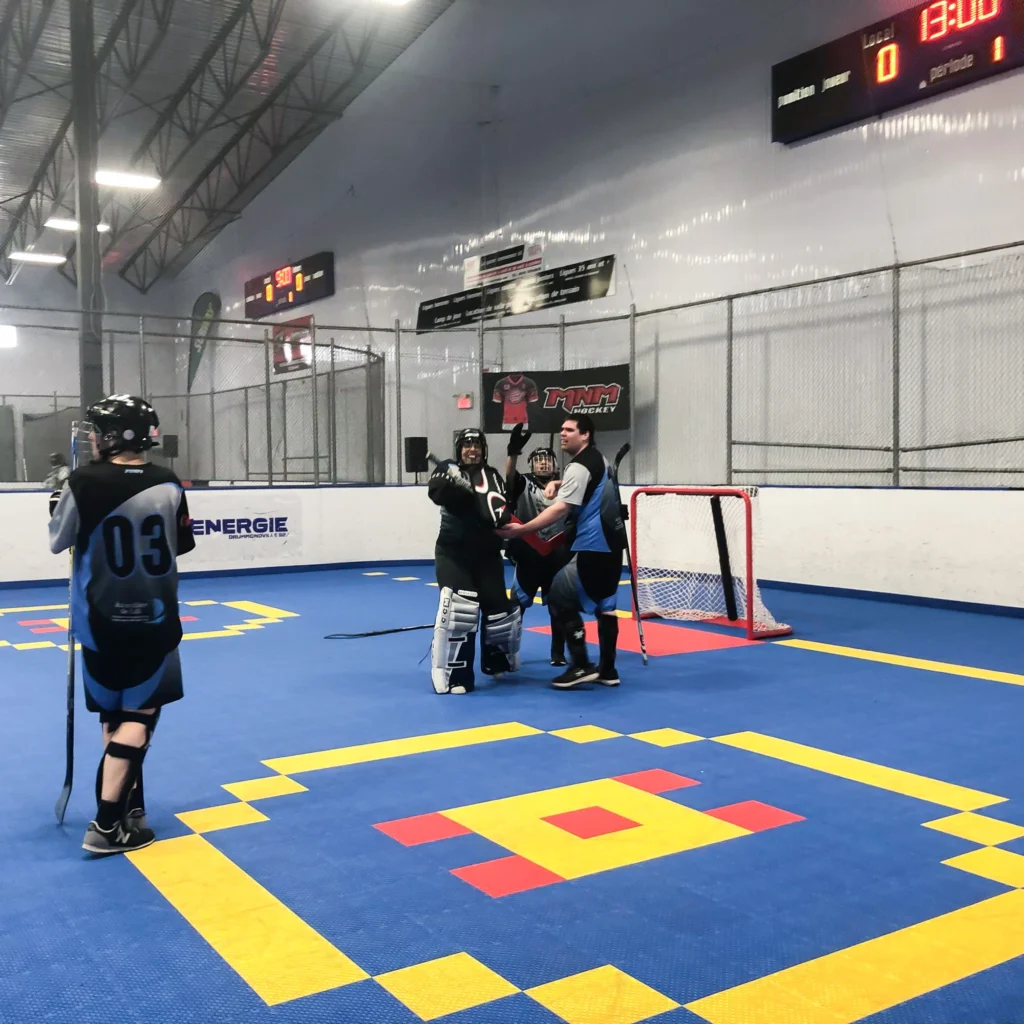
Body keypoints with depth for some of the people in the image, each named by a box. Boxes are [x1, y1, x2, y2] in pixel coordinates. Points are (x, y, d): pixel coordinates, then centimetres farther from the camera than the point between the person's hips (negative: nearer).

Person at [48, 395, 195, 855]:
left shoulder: (83, 483, -12)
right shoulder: (168, 485, -6)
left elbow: (58, 542, 2)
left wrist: (57, 509, 20)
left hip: (102, 622, 0)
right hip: (154, 618, 0)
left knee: (114, 717, 14)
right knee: (138, 715, 4)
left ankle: (129, 810, 21)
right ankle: (108, 824, -2)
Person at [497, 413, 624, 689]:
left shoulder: (579, 466, -15)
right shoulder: (599, 459, 16)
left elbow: (560, 509, -25)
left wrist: (521, 529, -28)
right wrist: (558, 484, 10)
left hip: (592, 545, -10)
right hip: (611, 543, 10)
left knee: (561, 597, -6)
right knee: (604, 604, 13)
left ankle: (581, 666, -5)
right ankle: (607, 669, 16)